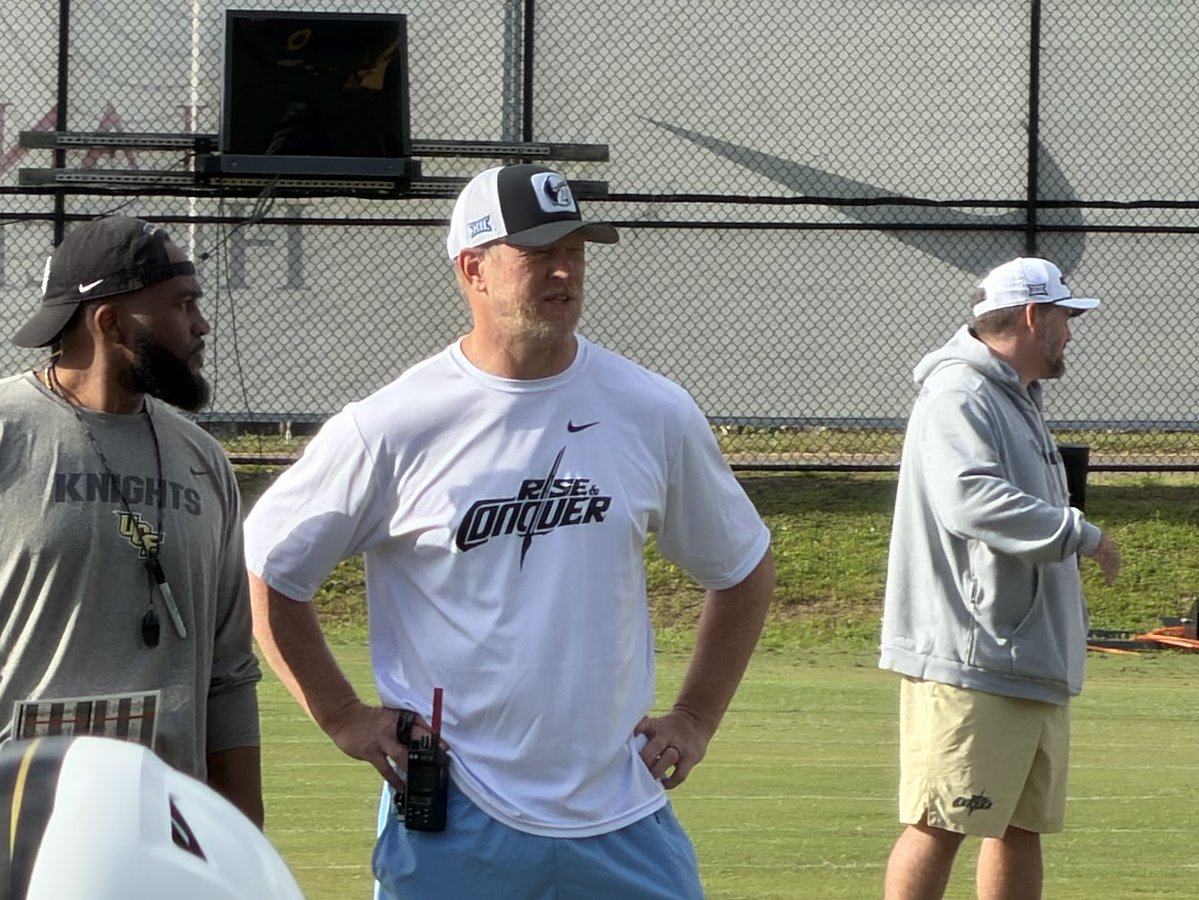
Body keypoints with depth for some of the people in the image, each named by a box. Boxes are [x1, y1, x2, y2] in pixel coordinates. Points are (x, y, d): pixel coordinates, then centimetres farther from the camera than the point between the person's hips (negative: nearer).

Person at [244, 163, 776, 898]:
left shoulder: (654, 415, 3)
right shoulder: (391, 428, -6)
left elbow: (743, 568, 17)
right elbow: (268, 567, 5)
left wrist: (695, 720, 10)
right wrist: (343, 716, 1)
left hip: (622, 825, 3)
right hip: (451, 827, -2)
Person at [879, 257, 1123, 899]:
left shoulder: (1018, 400, 20)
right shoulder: (959, 395, -13)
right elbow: (970, 500, -28)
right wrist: (1079, 534, -23)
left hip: (1032, 666, 10)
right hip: (966, 661, -10)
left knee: (1023, 826, 12)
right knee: (941, 823, -11)